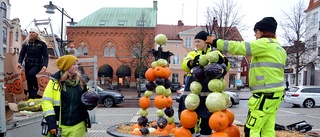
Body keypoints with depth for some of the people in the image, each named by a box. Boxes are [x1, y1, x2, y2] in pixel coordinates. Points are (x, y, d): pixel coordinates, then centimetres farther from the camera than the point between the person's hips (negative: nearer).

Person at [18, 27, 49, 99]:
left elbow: (46, 56, -4)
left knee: (31, 74, -31)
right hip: (28, 64, 4)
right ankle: (31, 96, 19)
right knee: (29, 81, 5)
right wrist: (19, 62, -11)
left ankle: (36, 87, -5)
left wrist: (45, 65, -17)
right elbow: (22, 54, 6)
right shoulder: (26, 43, 5)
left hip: (37, 64, -4)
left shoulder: (42, 43, -3)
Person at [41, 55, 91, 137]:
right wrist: (51, 124, -13)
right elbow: (46, 102, -8)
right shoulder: (55, 81, -6)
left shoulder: (81, 81, 6)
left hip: (78, 125, 3)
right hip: (59, 126, -3)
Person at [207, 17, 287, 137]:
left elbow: (239, 47, -13)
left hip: (266, 93, -10)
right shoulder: (279, 48, 21)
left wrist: (216, 42, -8)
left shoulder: (265, 43, -9)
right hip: (275, 92, 10)